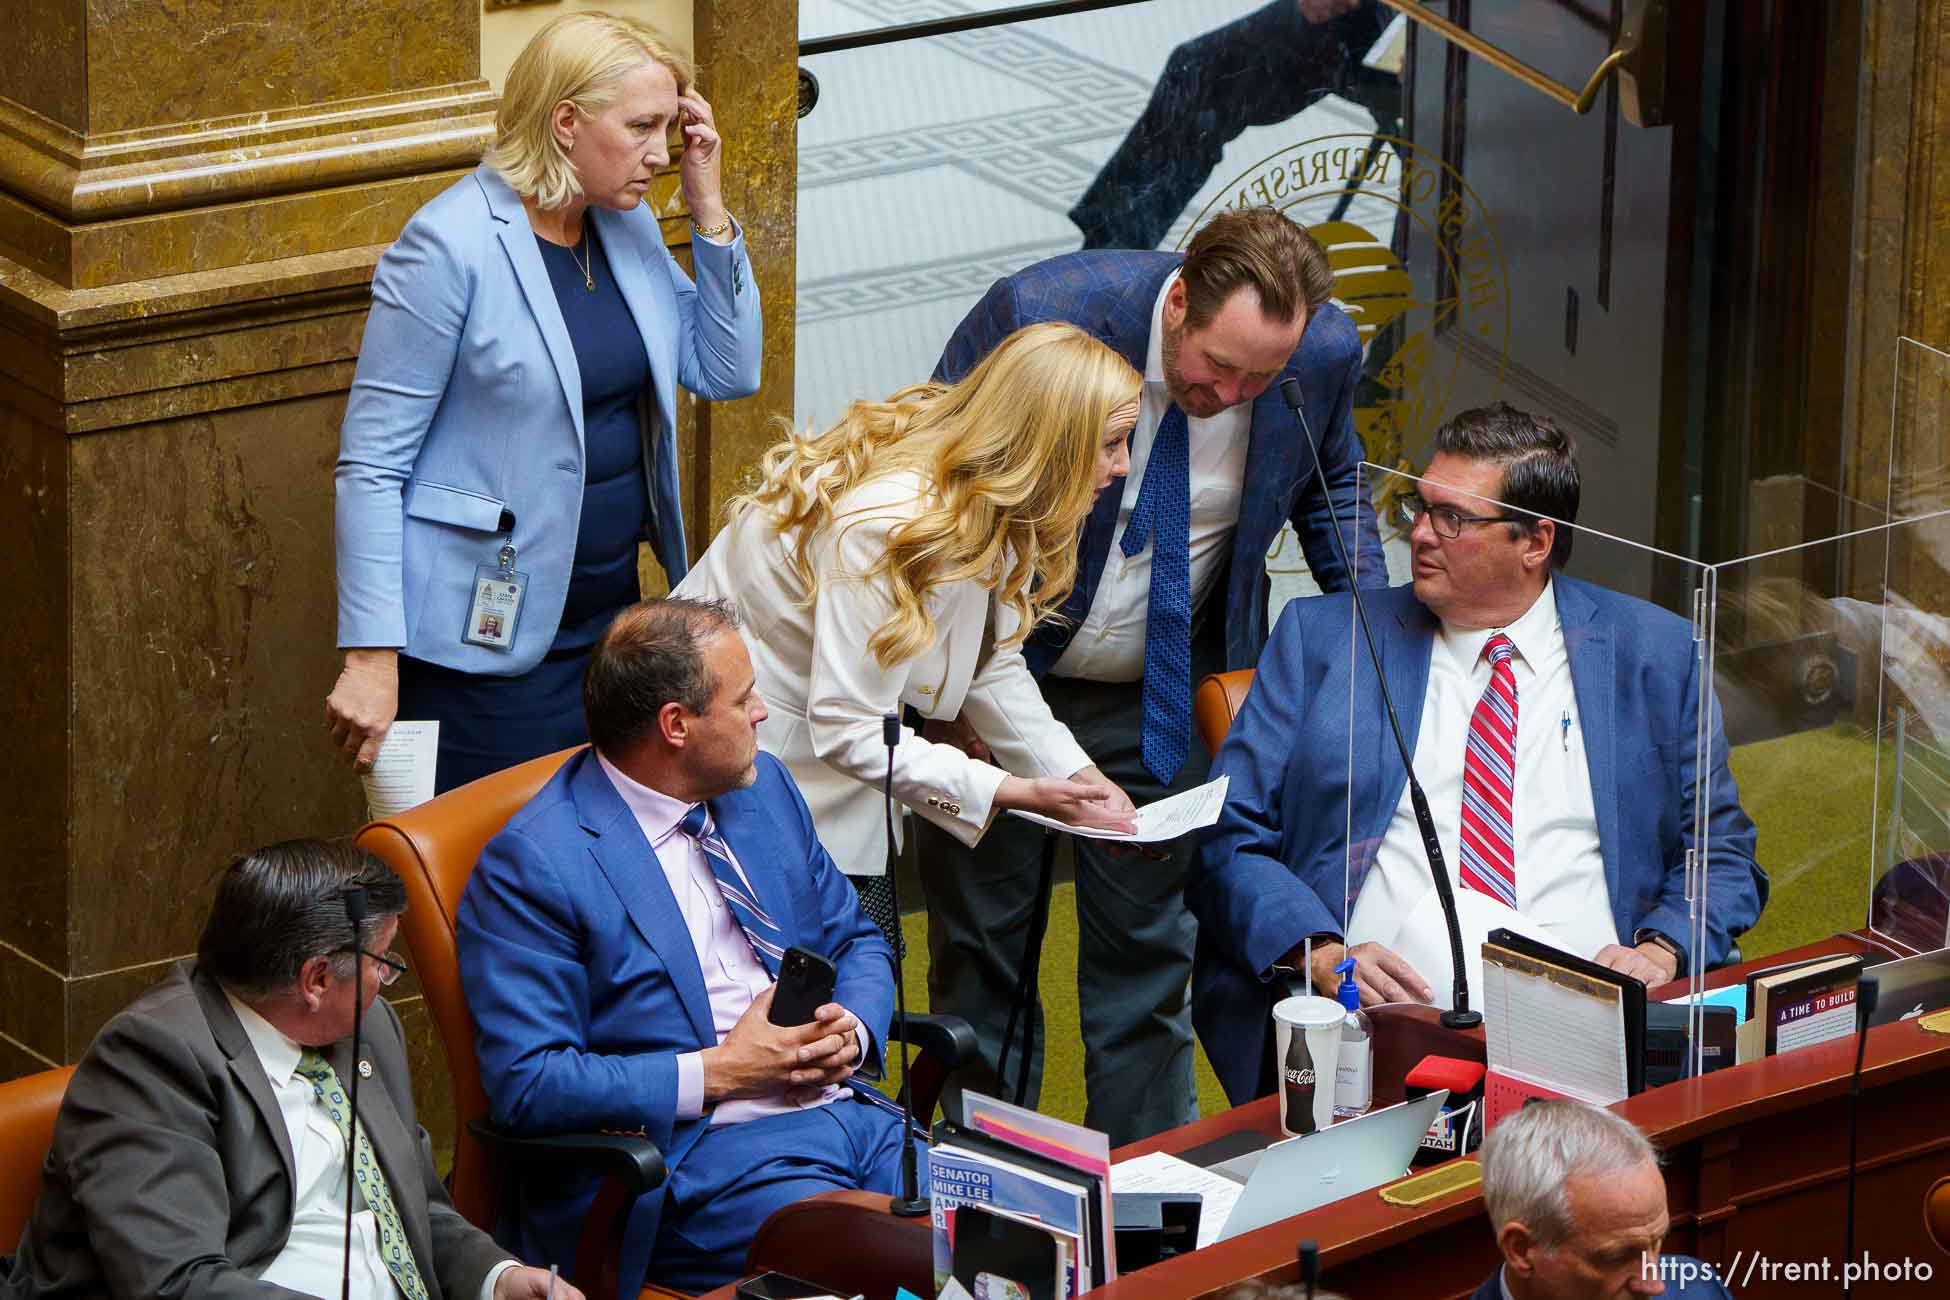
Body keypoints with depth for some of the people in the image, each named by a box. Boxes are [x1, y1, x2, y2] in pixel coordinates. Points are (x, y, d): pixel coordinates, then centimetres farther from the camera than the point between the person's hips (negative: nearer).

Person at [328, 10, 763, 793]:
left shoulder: (628, 227, 7)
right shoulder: (452, 246, -16)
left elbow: (727, 372, 9)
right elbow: (372, 464, -15)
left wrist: (708, 211, 0)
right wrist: (372, 658, -19)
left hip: (611, 612, 7)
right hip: (488, 637, -7)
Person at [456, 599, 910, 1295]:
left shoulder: (764, 786, 15)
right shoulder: (529, 865, -9)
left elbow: (857, 942, 26)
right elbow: (526, 1084, -14)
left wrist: (852, 1030, 2)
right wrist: (717, 1073, -15)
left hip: (850, 1108, 7)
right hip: (692, 1154, -7)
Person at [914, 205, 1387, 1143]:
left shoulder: (1325, 351, -15)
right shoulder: (1040, 315, -26)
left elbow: (1330, 481, 10)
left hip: (1165, 695, 2)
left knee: (1146, 942, 4)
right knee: (980, 939, 4)